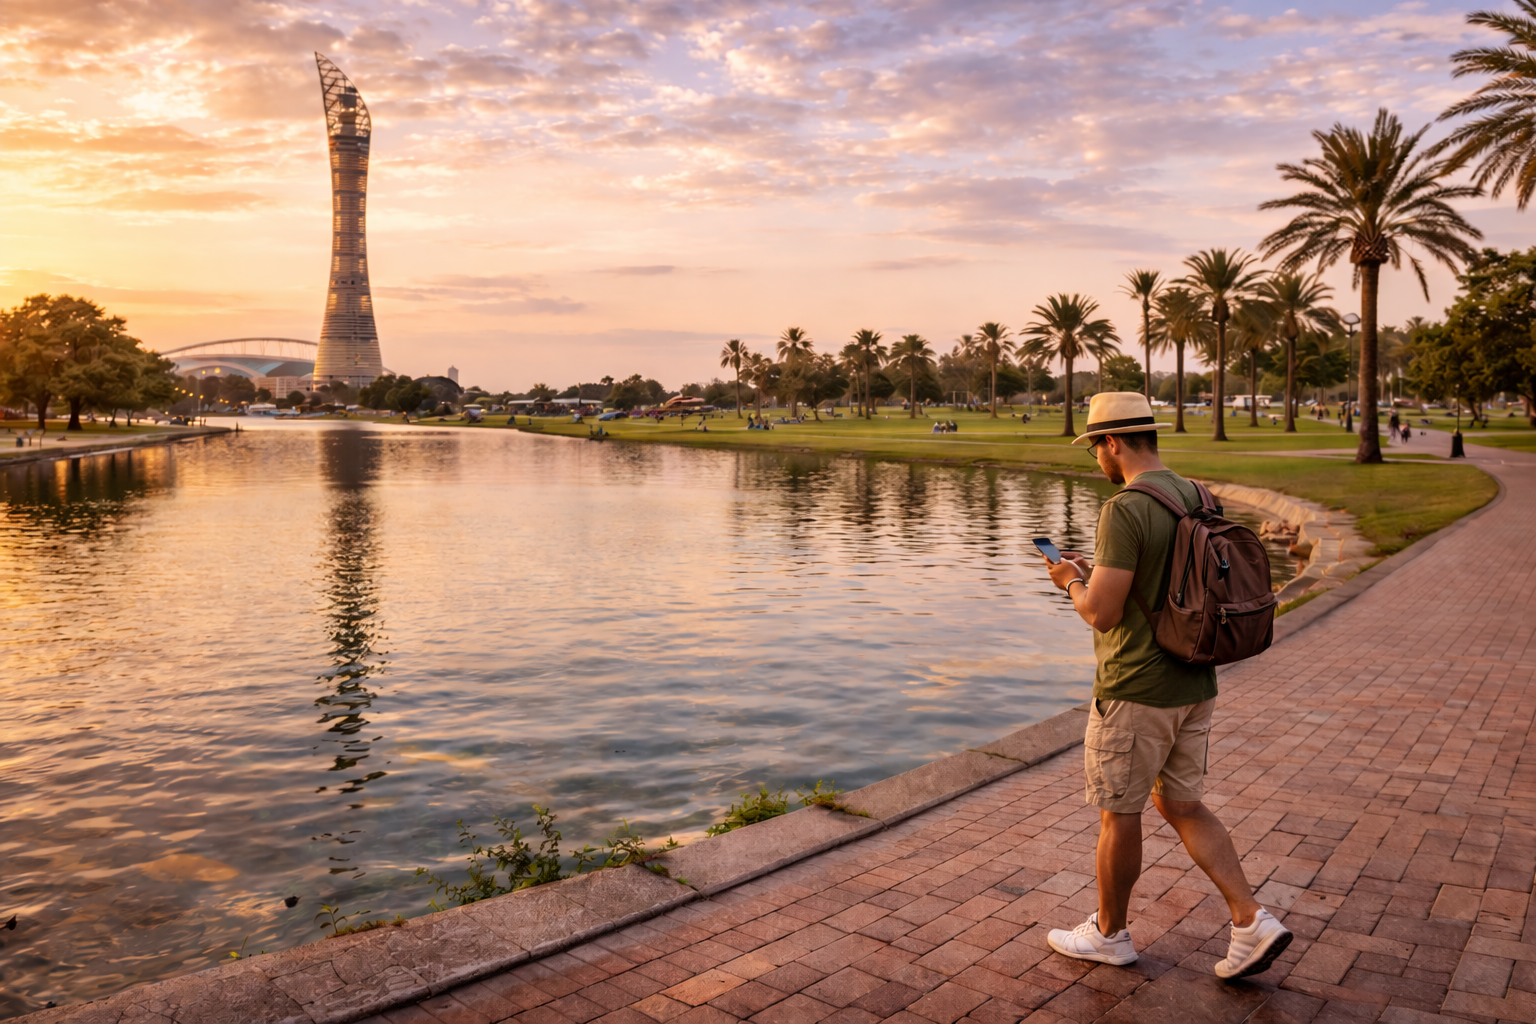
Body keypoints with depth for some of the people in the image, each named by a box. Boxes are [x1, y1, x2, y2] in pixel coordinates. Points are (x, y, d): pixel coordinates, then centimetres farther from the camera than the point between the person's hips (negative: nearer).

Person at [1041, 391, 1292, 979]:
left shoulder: (1125, 511, -21)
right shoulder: (1197, 499, 7)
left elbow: (1102, 613, -23)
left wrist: (1072, 583, -3)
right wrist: (1097, 571, 16)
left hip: (1135, 693, -8)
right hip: (1195, 686, 8)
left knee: (1118, 815, 9)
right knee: (1180, 805, 20)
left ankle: (1109, 933, 27)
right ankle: (1251, 923, 14)